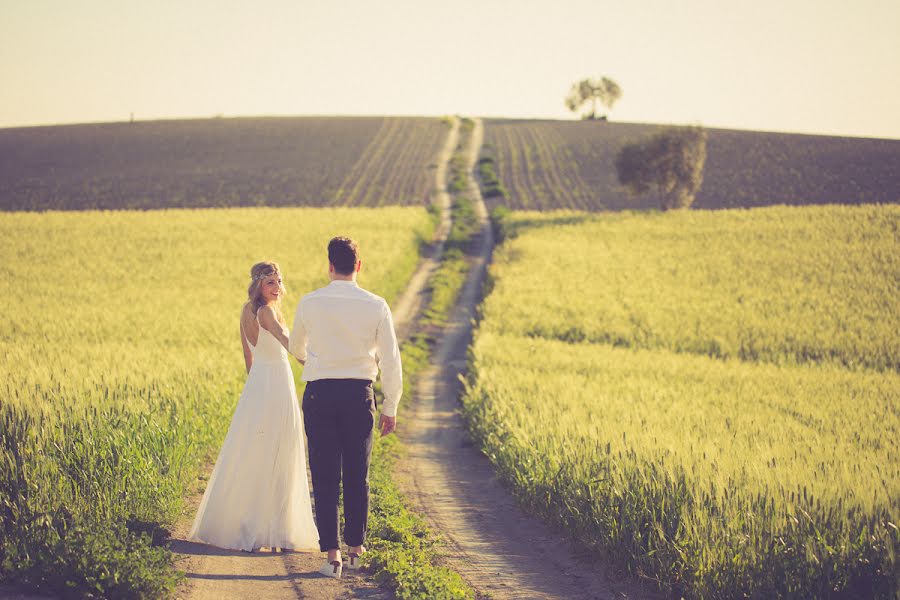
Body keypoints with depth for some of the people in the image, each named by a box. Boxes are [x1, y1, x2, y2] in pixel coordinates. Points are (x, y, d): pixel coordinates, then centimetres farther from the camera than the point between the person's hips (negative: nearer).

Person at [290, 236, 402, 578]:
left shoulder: (310, 303, -1)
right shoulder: (376, 306, -3)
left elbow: (296, 348, 18)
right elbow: (390, 360, -1)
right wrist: (390, 408, 8)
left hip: (319, 392, -1)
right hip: (359, 393, 1)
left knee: (325, 477, 2)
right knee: (357, 476, 11)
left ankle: (332, 555, -1)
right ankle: (355, 549, 18)